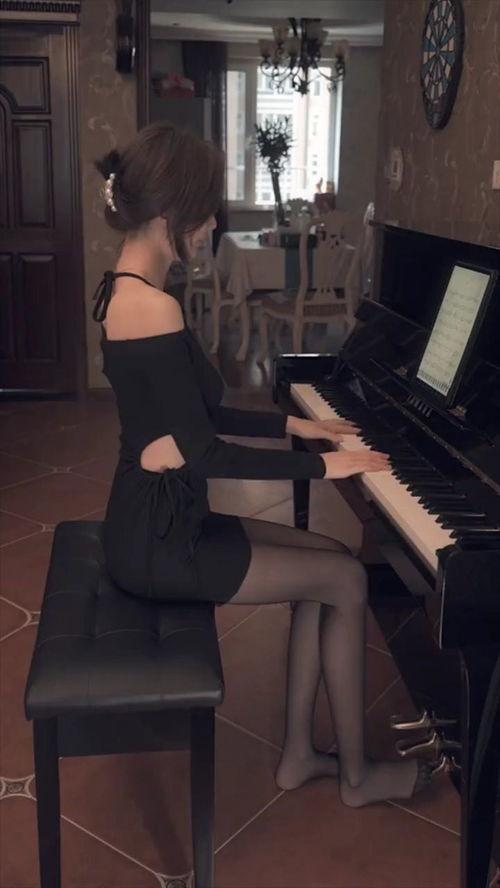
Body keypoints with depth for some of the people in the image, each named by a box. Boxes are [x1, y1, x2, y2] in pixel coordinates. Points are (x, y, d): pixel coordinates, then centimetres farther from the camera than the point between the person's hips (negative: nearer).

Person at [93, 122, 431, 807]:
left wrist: (291, 425, 11)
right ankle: (357, 774, 20)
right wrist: (322, 465, -14)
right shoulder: (155, 309, -24)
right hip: (159, 540, -9)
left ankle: (298, 754, 23)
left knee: (324, 559, 13)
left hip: (158, 517, 9)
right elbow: (205, 454, -24)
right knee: (347, 579, 0)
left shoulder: (123, 287, 8)